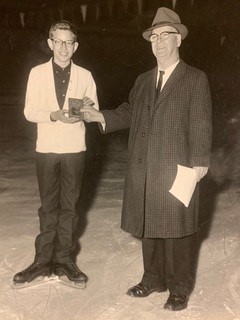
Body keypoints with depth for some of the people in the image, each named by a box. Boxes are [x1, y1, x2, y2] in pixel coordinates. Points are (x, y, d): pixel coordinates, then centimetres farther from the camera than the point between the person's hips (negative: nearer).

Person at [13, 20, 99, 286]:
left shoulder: (85, 76, 2)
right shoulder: (37, 73, 1)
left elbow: (94, 111, 5)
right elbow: (30, 112, -2)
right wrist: (54, 115, -19)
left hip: (74, 148, 0)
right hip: (46, 148, 0)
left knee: (69, 206, 7)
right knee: (48, 206, 9)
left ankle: (63, 259, 19)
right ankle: (43, 260, 18)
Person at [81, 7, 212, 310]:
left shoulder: (195, 79, -2)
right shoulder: (143, 80, 16)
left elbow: (201, 124, -7)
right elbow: (128, 112, 16)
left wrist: (199, 161, -14)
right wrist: (101, 116, -1)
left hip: (176, 169, -5)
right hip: (143, 169, 6)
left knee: (177, 228, 3)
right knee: (149, 225, 13)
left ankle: (180, 288, 18)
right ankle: (153, 278, 30)